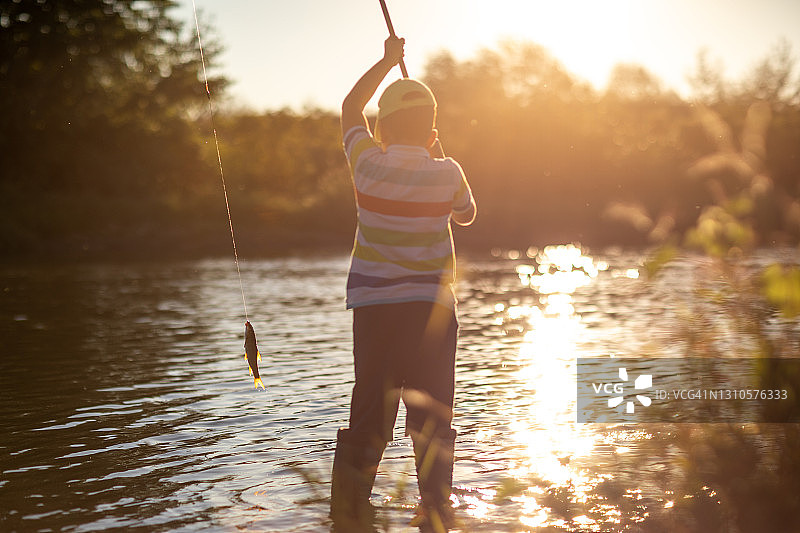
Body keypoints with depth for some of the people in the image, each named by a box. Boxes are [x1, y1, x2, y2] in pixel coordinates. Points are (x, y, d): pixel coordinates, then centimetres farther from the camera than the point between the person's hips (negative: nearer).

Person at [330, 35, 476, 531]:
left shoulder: (369, 164, -4)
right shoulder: (447, 173, -7)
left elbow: (351, 108, 15)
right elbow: (467, 213, 15)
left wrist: (387, 61, 24)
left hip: (372, 304, 2)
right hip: (430, 304, -1)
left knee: (368, 411, 7)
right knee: (432, 415, 5)